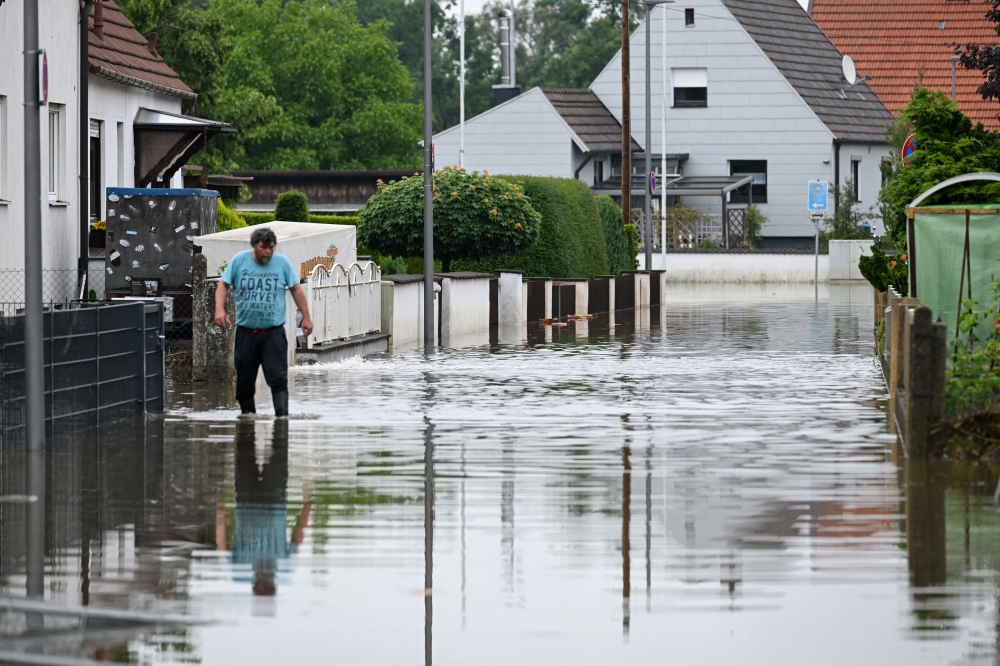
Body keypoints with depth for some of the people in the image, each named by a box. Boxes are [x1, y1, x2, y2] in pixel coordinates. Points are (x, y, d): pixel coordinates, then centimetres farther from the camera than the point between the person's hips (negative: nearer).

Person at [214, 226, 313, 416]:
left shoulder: (282, 262, 0)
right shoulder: (239, 260, 0)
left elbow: (296, 289, 8)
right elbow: (223, 285, 3)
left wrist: (306, 317, 7)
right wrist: (220, 309, -13)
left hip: (274, 332, -1)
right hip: (245, 331, 1)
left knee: (278, 377, -12)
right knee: (244, 379, 9)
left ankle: (282, 416, -16)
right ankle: (247, 414, 24)